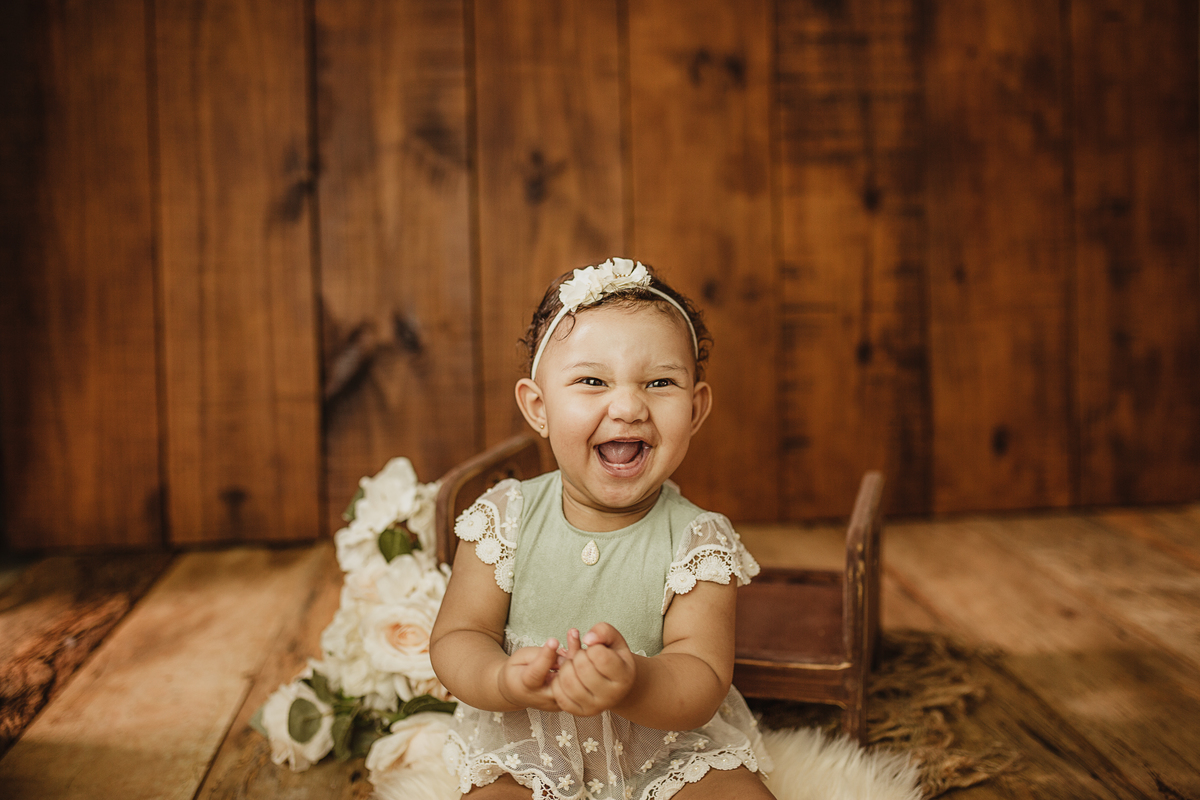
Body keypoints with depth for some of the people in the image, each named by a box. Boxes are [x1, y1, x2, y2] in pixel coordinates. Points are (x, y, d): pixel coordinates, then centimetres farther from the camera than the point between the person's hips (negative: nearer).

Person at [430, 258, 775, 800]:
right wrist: (507, 682, -32)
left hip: (671, 753, -1)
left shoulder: (699, 542, -14)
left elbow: (703, 684, -22)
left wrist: (632, 684, -44)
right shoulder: (506, 518, -9)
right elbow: (457, 637, -9)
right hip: (528, 757, 1)